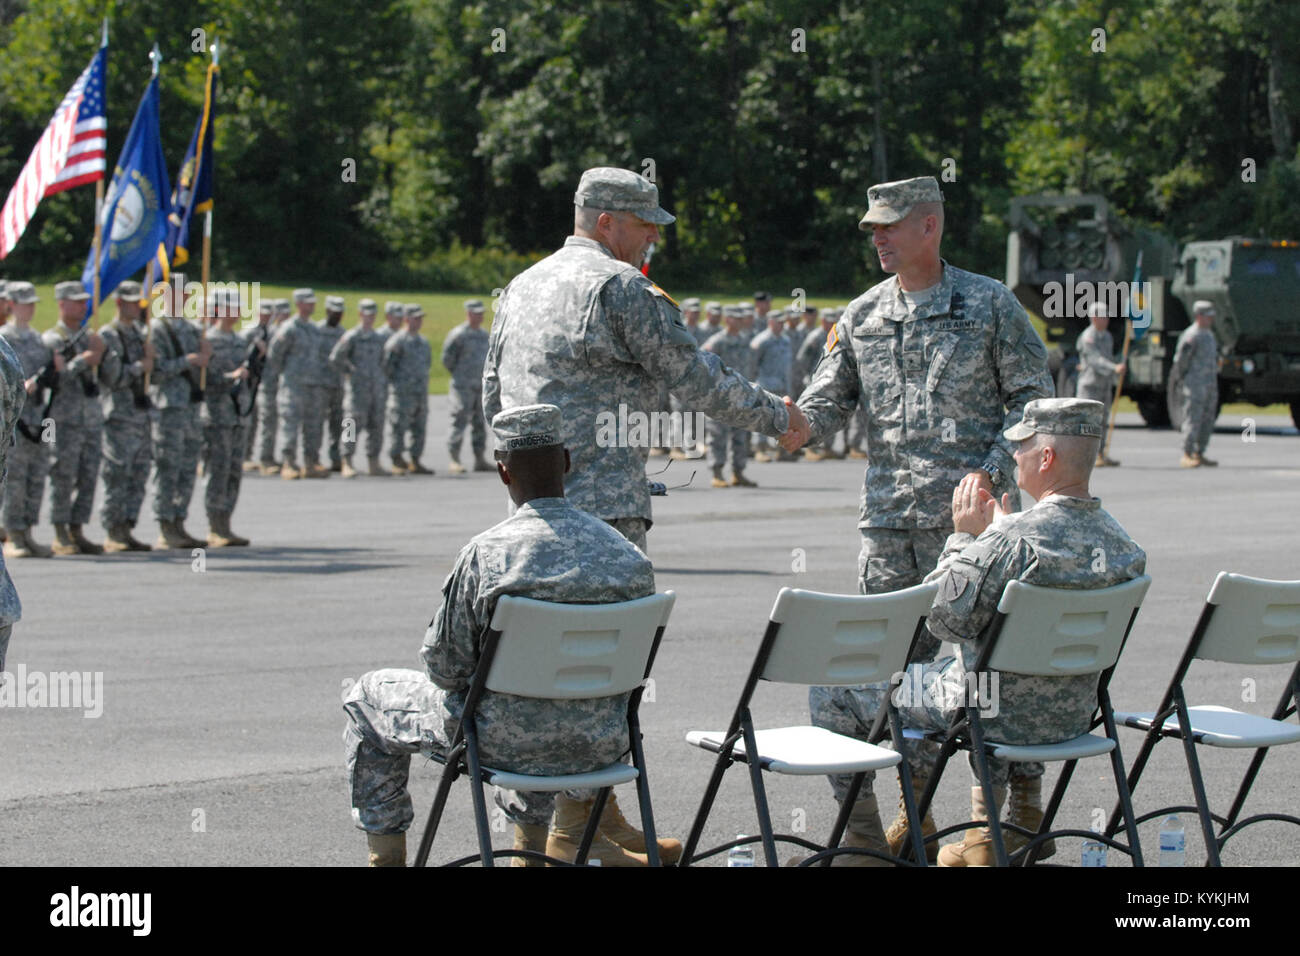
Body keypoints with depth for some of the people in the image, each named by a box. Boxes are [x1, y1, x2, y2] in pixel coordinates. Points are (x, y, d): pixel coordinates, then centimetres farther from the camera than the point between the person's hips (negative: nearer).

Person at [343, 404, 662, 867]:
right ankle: (531, 842, 49)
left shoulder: (484, 555, -22)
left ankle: (386, 854, 28)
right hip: (600, 743, 4)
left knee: (368, 698, 21)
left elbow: (445, 667, -14)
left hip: (506, 741, -4)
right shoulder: (631, 559, -10)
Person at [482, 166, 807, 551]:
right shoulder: (622, 286, -8)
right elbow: (697, 379, -7)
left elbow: (492, 402, 21)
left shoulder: (519, 286, 17)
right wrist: (778, 415, 4)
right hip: (602, 503, -8)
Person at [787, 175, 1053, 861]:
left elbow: (1032, 397, 3)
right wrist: (800, 426, -13)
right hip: (890, 519, 4)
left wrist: (993, 472, -10)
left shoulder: (988, 303, 2)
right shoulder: (862, 316, 12)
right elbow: (830, 398, 9)